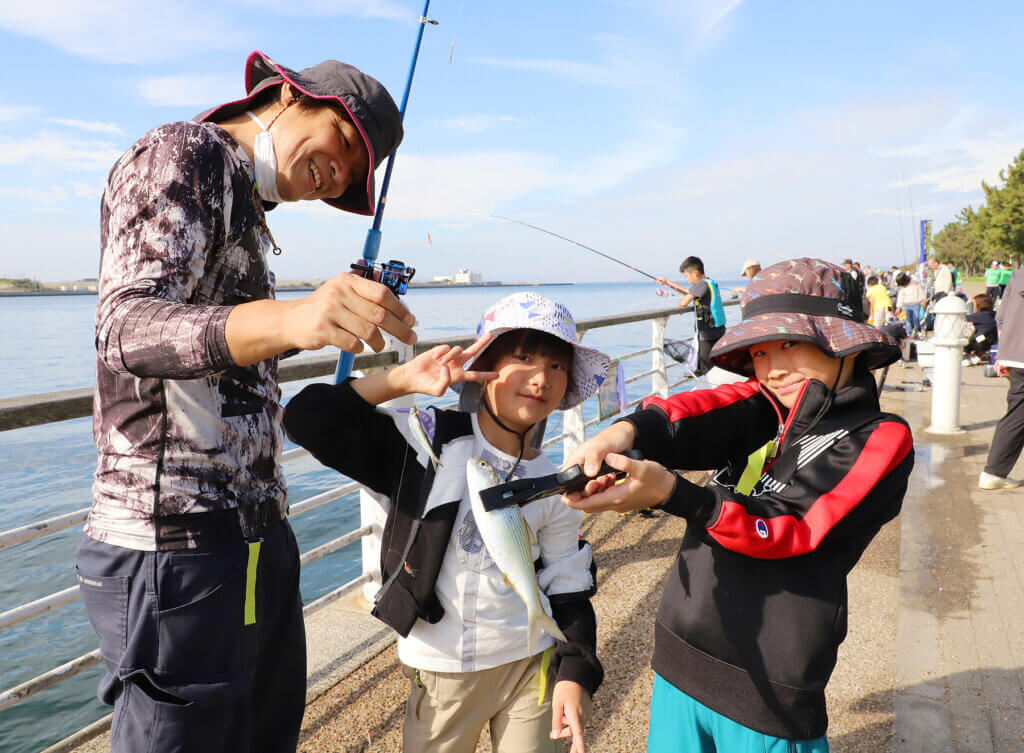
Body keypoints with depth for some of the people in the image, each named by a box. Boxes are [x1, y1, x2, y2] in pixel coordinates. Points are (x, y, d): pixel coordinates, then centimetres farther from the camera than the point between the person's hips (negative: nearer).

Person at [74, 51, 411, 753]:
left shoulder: (243, 204, 21)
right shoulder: (181, 154, -6)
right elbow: (128, 327, -24)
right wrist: (287, 319, -41)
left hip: (257, 533, 9)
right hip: (179, 544, -9)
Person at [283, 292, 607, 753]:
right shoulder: (427, 442, -12)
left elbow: (567, 591, 4)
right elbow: (309, 421, -20)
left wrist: (574, 675, -6)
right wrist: (403, 379, -25)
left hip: (532, 666, 2)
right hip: (442, 675, -2)